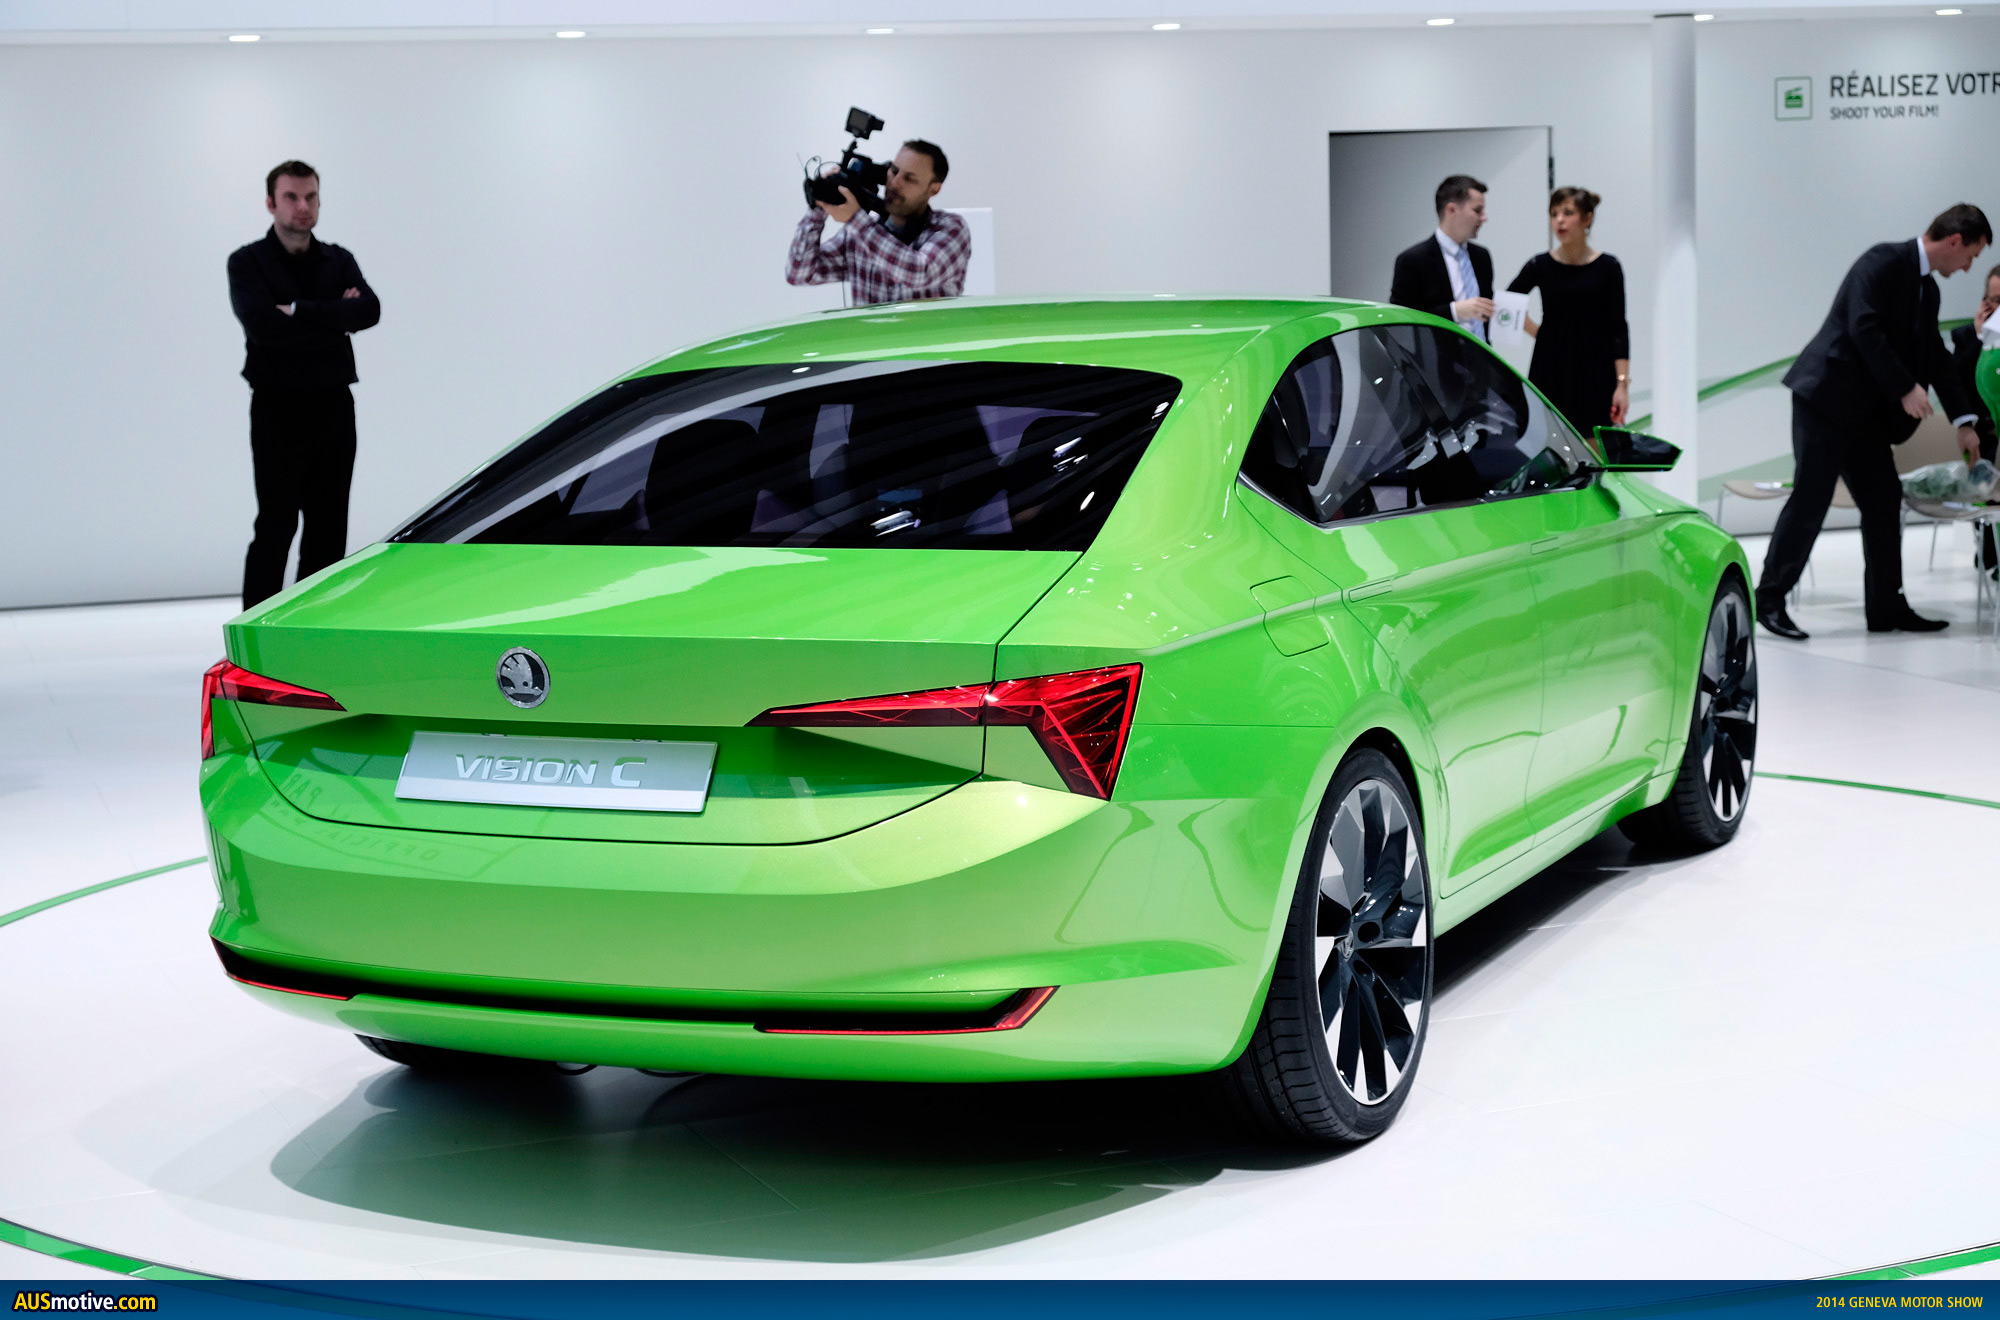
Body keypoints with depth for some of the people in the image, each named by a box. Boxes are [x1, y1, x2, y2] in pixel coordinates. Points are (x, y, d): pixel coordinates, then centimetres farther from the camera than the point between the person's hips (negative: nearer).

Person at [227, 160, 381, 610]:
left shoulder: (339, 261, 11)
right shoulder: (247, 263, -1)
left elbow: (369, 310, -8)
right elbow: (262, 324, -19)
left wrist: (299, 311, -17)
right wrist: (335, 318, -12)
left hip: (334, 407, 5)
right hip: (278, 409, -5)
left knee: (328, 526, 7)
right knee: (276, 526, -8)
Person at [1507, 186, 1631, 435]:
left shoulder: (1607, 267, -2)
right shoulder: (1541, 266, 1)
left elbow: (1618, 328, -3)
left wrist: (1623, 383, -9)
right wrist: (1537, 331, 6)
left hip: (1595, 376, -1)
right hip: (1551, 373, 1)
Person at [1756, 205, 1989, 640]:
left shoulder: (1927, 290, 15)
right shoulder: (1884, 261, -13)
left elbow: (1936, 357, 21)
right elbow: (1863, 328, -23)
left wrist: (1964, 422, 20)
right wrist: (1905, 388, -21)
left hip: (1866, 408, 9)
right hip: (1827, 395, -9)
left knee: (1884, 502, 7)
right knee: (1810, 499, -10)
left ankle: (1886, 607, 13)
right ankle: (1768, 599, -4)